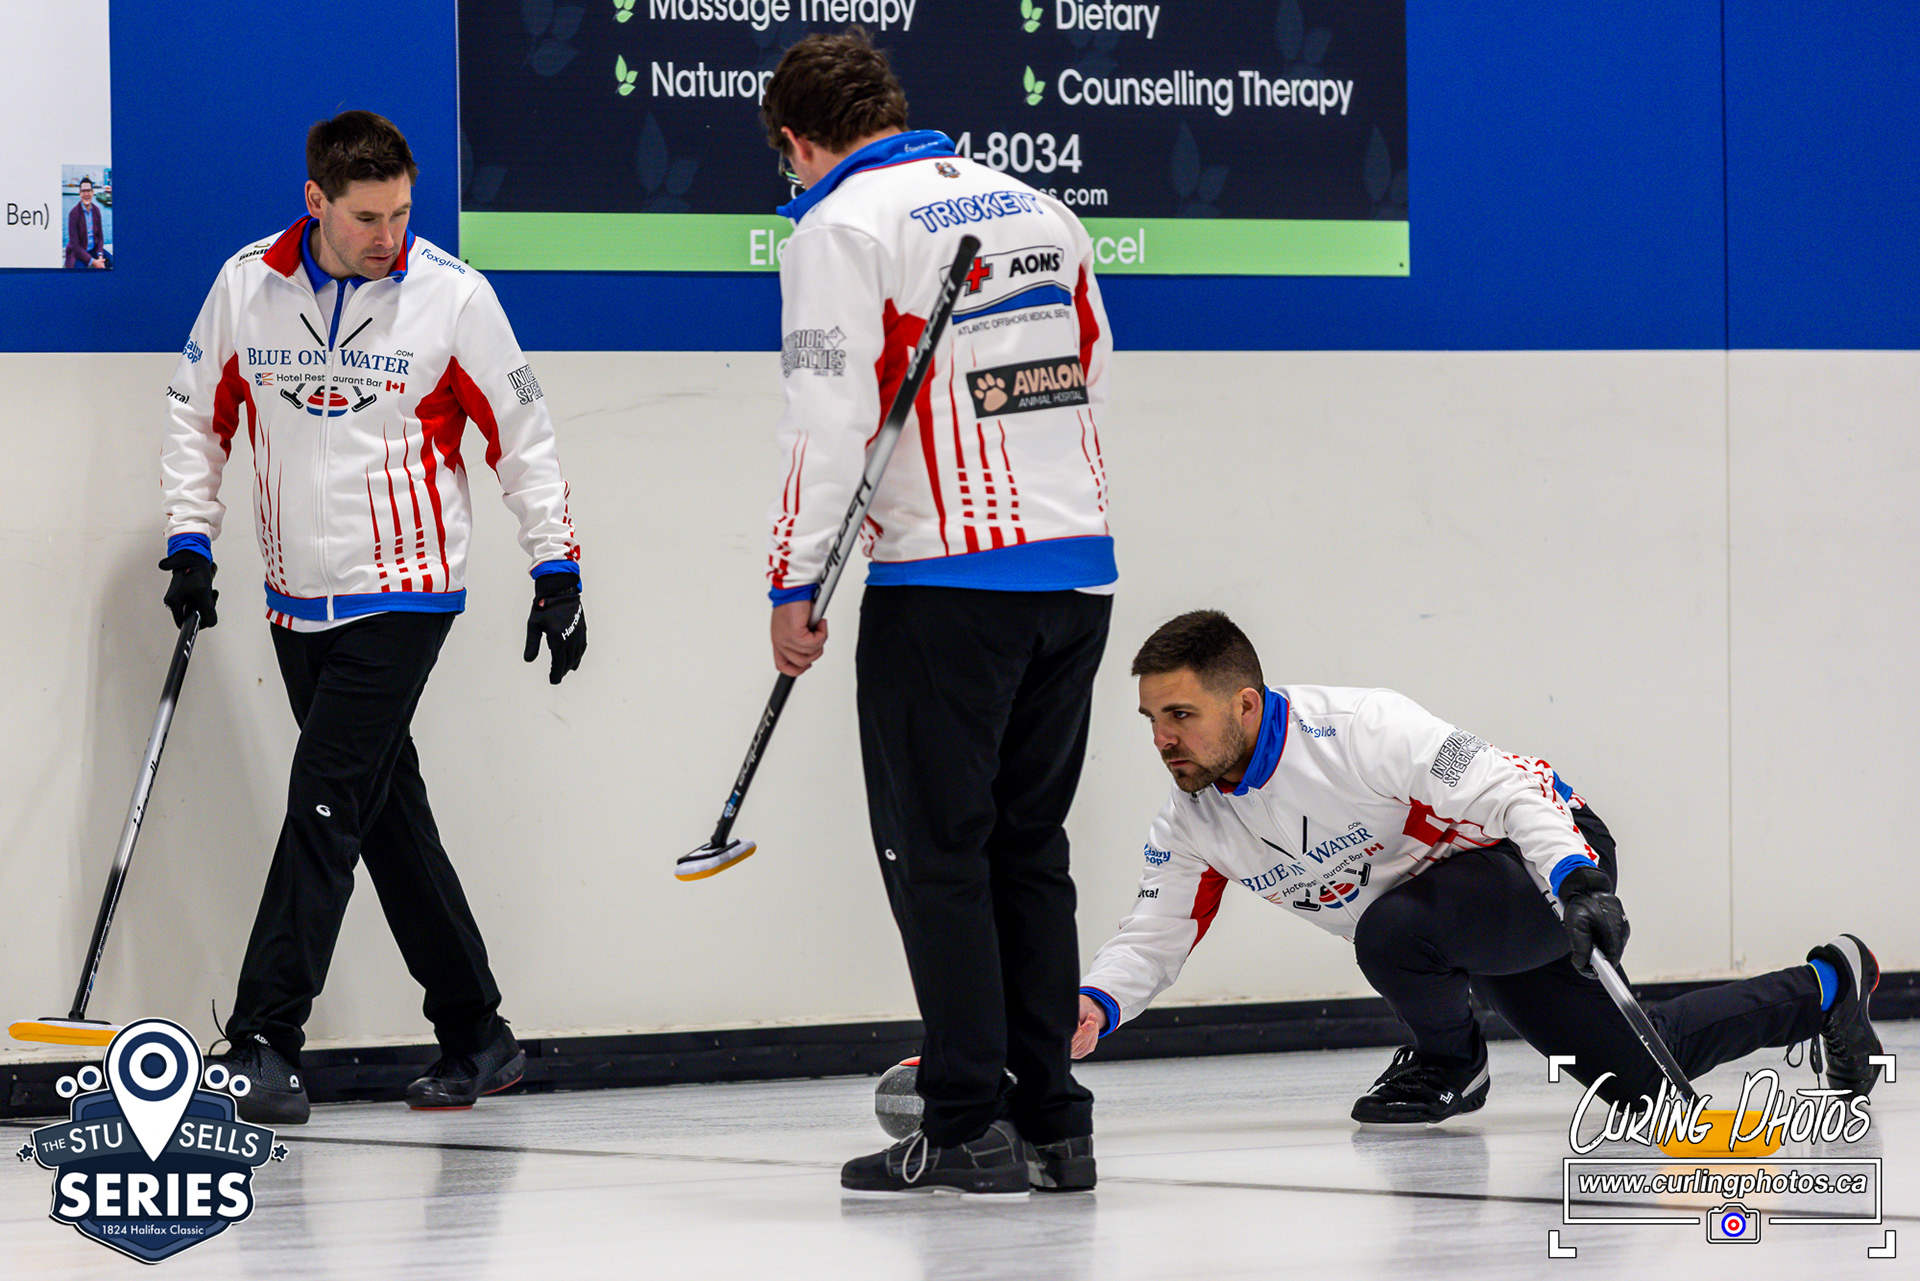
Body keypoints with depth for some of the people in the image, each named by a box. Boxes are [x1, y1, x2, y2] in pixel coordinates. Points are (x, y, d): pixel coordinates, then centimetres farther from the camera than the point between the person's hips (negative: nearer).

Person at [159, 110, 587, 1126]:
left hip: (403, 593, -4)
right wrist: (189, 542, 3)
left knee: (328, 803, -13)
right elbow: (197, 416, 12)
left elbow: (521, 435, 1)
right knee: (389, 814, 8)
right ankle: (476, 1037, 18)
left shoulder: (452, 295, -7)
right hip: (300, 601, 4)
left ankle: (263, 1042, -13)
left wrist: (557, 567, 0)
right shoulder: (246, 287, 0)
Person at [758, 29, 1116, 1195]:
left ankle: (970, 1128, -3)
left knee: (938, 850, 0)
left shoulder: (841, 229, -7)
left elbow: (831, 420, -13)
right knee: (1029, 846, 12)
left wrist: (797, 585, -7)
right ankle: (1054, 1125, 11)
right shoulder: (1039, 209, 14)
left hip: (945, 582, -6)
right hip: (1078, 572, 7)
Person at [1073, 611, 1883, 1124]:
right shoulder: (1191, 825, -7)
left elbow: (1509, 791, -31)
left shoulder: (1357, 731, -30)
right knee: (1638, 1077, 11)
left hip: (1551, 851, -8)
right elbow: (1153, 937, -2)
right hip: (1479, 917, 8)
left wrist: (1581, 887, -44)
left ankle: (1448, 1065, -1)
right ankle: (1824, 989, 35)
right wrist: (1094, 1005, -23)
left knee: (1391, 930, -34)